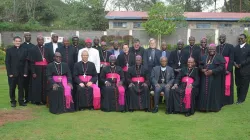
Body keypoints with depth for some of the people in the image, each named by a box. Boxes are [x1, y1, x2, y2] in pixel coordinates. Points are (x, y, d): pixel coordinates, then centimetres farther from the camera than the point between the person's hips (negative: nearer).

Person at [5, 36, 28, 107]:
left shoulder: (24, 50, 5)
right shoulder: (9, 50, 3)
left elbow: (26, 62, 2)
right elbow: (7, 62, -1)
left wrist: (25, 72, -5)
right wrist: (9, 73, -8)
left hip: (21, 73, 1)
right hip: (12, 73, -1)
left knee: (21, 88, 6)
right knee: (12, 88, 6)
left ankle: (21, 101, 16)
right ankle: (13, 101, 18)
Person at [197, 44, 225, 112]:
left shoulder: (219, 57, 0)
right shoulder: (204, 57, 15)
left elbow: (222, 67, -9)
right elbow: (200, 65, 13)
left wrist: (212, 71, -19)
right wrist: (202, 69, -9)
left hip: (214, 79, -4)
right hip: (205, 78, 4)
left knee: (213, 92, -1)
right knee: (204, 92, 3)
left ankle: (214, 106, 9)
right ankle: (204, 106, 10)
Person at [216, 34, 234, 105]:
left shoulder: (230, 46, -2)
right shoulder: (217, 48, 10)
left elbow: (231, 59, -8)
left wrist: (228, 69, -15)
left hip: (227, 69, -3)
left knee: (227, 84, -2)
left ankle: (227, 100, 10)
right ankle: (220, 99, 12)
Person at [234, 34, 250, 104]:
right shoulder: (236, 47, 14)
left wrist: (241, 64, -15)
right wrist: (234, 63, -8)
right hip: (237, 69, 4)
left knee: (244, 85, 0)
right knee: (238, 85, 7)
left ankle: (241, 99, 6)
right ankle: (239, 98, 15)